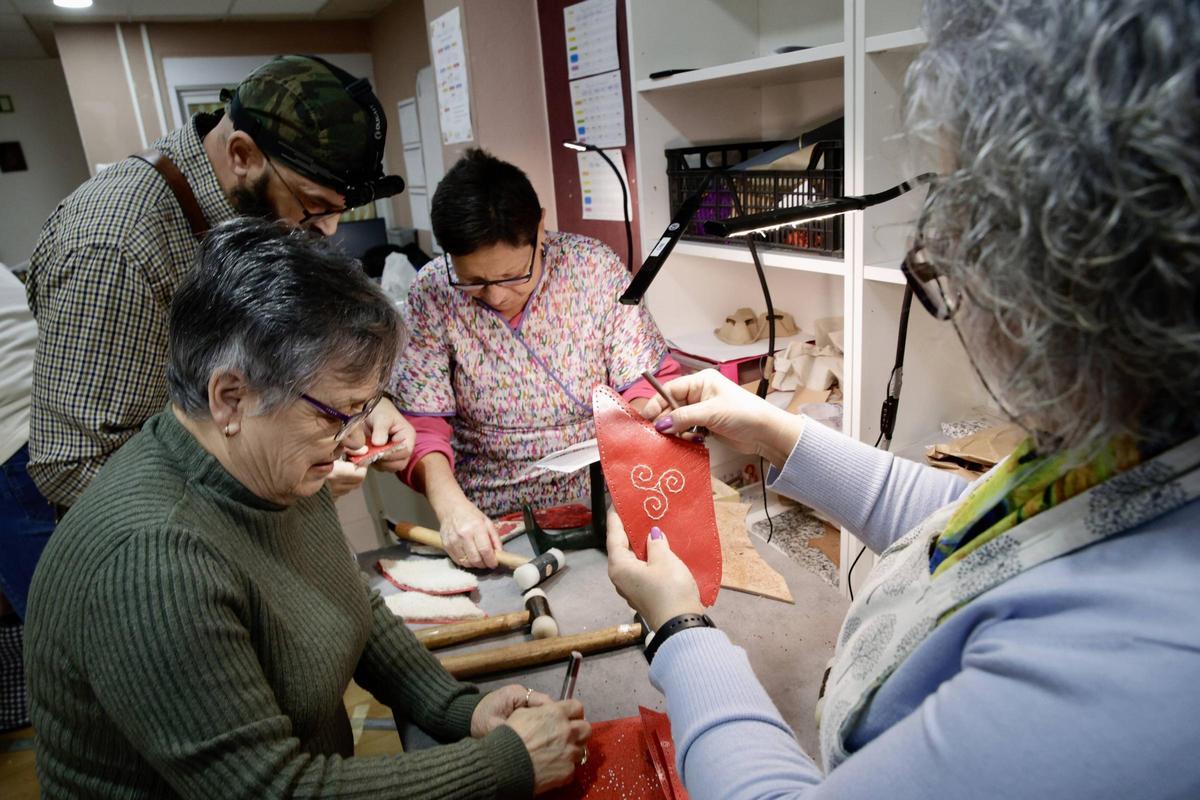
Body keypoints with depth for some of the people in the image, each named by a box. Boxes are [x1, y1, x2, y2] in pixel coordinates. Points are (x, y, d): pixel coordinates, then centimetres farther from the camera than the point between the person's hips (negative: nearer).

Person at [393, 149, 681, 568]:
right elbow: (421, 421, -8)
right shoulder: (432, 294, -7)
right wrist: (449, 503, -26)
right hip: (490, 522, 1)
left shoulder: (594, 267, -7)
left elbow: (651, 380, -4)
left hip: (602, 500, 0)